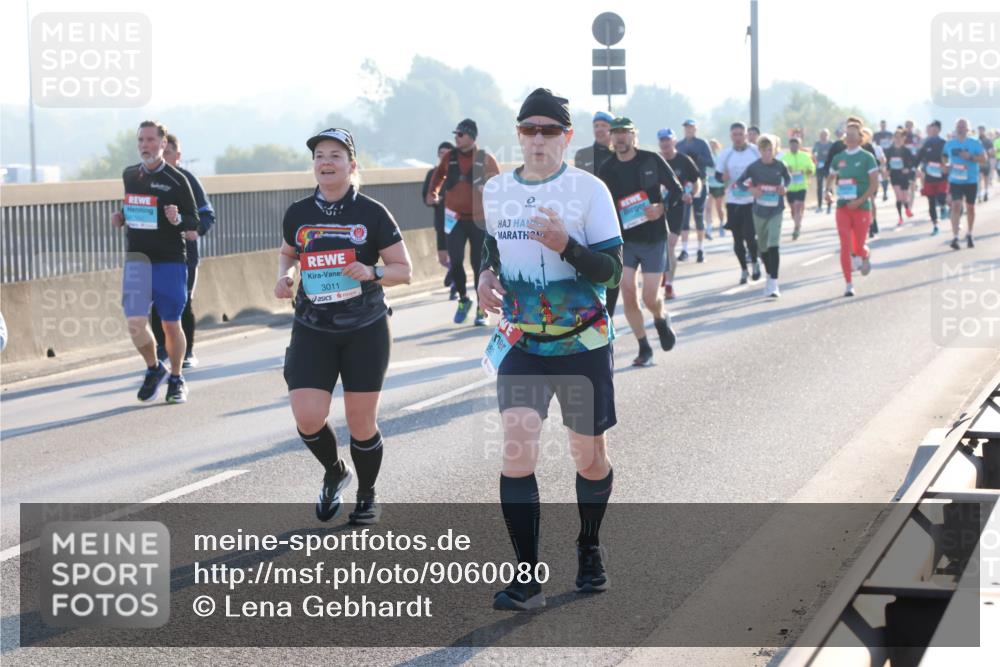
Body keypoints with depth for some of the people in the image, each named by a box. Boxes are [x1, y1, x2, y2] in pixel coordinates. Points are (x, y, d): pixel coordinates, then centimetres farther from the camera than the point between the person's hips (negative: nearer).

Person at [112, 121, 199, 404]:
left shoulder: (176, 180, -5)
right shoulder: (129, 175, 9)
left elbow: (194, 222, -3)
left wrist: (178, 219, -23)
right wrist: (121, 218, 5)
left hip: (170, 261, -3)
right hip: (137, 259, 3)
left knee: (171, 325, 3)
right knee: (135, 323, -9)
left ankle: (176, 379, 24)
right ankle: (153, 368, 17)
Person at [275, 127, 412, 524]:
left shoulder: (372, 214, -7)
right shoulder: (298, 214, 1)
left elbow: (404, 270, -2)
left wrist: (372, 272, -21)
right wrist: (285, 275, 1)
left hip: (365, 331, -2)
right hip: (312, 331, 2)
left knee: (361, 424, 4)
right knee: (308, 418, -11)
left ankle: (367, 497, 29)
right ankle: (334, 473, 21)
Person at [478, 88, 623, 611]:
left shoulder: (588, 189, -7)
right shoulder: (495, 191, 5)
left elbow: (611, 270, -11)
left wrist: (567, 246, -28)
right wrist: (486, 275, 1)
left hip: (583, 344, -2)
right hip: (521, 345, 2)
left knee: (590, 455, 8)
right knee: (517, 448, -14)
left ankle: (589, 549, 35)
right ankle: (526, 578, -11)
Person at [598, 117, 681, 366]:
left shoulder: (651, 160, -4)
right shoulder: (607, 170, 1)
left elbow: (676, 190, 2)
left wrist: (662, 207, -16)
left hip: (654, 238, -2)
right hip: (624, 240, 2)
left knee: (650, 298, -4)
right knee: (628, 296, -7)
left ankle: (661, 319, 32)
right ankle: (644, 349, 8)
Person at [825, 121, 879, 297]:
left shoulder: (867, 157, -5)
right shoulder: (838, 158, 7)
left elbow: (874, 184, -8)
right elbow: (832, 177, 18)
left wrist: (859, 201, -18)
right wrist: (828, 190, -4)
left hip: (861, 207, -3)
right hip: (842, 207, 3)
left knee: (858, 249, 2)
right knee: (845, 246, -6)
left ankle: (866, 256, 39)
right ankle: (848, 284, 1)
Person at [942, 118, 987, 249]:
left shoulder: (975, 143, -4)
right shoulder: (949, 144, 5)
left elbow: (984, 159, -9)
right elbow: (944, 157, 21)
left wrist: (970, 157, -24)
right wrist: (946, 165, 0)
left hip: (971, 181, 0)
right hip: (955, 181, 0)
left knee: (970, 208, 12)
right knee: (956, 206, -13)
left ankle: (969, 235, 31)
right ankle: (955, 238, -17)